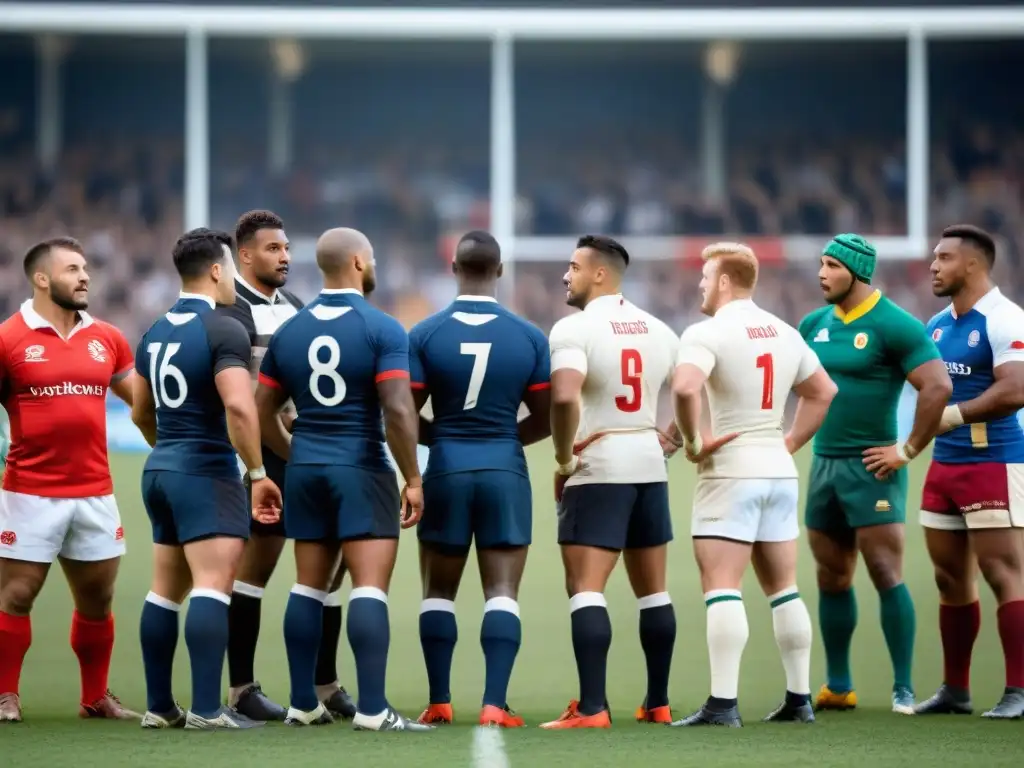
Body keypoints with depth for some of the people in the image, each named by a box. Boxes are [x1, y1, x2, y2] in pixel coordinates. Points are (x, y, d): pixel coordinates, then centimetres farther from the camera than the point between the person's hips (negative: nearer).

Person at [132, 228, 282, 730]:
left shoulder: (155, 333, 13)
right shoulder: (223, 330, -13)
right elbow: (239, 407, -24)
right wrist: (258, 472, -15)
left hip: (159, 471, 9)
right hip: (206, 473, -9)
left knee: (166, 590, 13)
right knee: (212, 587, -13)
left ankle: (158, 707, 16)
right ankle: (206, 709, -20)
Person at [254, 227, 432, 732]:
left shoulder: (288, 332, 8)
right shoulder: (382, 329, -10)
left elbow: (262, 411, 11)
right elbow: (399, 412, -17)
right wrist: (413, 478, -8)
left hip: (306, 470, 6)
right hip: (362, 472, -6)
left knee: (308, 586, 12)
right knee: (370, 588, -7)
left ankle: (303, 703, 16)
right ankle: (371, 709, -13)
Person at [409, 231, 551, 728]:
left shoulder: (424, 335, -4)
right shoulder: (529, 337, -1)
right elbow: (544, 419, 4)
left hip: (446, 471, 0)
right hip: (505, 472, 0)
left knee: (439, 592, 12)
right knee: (501, 593, 1)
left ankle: (439, 703, 12)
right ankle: (495, 704, -7)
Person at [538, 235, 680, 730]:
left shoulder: (575, 329, -12)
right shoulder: (659, 331, 10)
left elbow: (564, 397, -26)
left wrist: (563, 457, -13)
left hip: (596, 470, -7)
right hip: (649, 465, 7)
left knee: (585, 588, -7)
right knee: (652, 590, 14)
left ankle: (592, 708, -15)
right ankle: (658, 703, 19)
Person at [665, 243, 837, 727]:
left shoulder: (707, 334, -11)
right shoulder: (785, 333, 12)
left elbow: (685, 387, -28)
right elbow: (823, 392, 21)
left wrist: (690, 440, -14)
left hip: (730, 471, -7)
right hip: (779, 470, 7)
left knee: (721, 586, -9)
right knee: (783, 589, 12)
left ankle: (723, 704, -16)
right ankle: (799, 699, 14)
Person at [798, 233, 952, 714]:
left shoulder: (893, 326, -11)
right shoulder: (815, 324, 11)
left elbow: (938, 387, -18)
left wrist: (908, 451, -16)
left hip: (870, 467, -7)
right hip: (824, 463, 7)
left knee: (887, 576, -8)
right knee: (832, 579, 10)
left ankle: (903, 689, -5)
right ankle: (838, 687, 18)